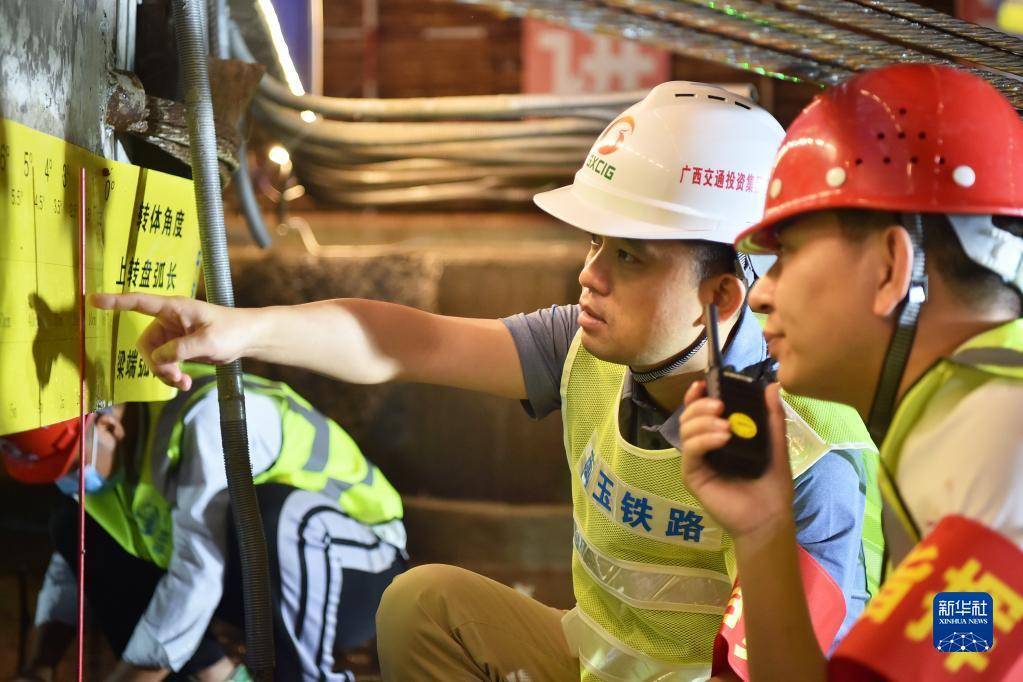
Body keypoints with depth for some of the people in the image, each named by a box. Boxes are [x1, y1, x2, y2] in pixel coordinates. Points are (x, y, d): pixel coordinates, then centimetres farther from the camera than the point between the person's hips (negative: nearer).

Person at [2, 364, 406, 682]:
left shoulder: (211, 417, -29)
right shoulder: (108, 442, -5)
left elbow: (197, 579, -33)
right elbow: (71, 562, 5)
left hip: (359, 571, -8)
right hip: (256, 581, 8)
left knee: (273, 513, -40)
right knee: (79, 528, -3)